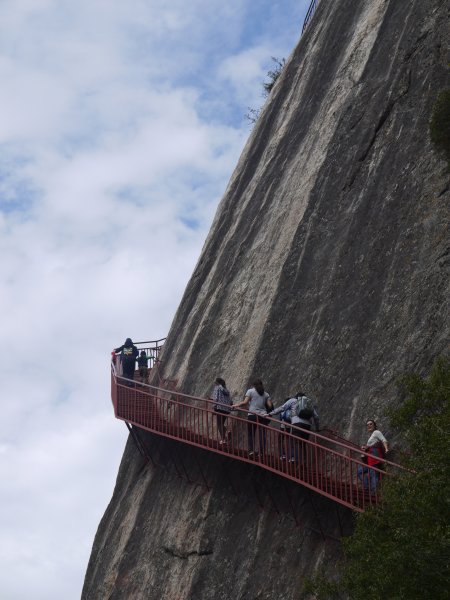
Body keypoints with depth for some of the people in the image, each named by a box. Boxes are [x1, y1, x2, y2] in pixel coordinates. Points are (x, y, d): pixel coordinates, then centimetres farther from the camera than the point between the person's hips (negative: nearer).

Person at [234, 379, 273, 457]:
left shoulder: (250, 391, 6)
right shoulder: (266, 394, 15)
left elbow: (245, 402, -5)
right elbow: (270, 406, 8)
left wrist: (236, 405, 5)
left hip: (252, 415, -2)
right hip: (263, 416, 2)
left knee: (251, 434, 4)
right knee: (262, 435, -1)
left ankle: (251, 450, -9)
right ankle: (262, 452, -6)